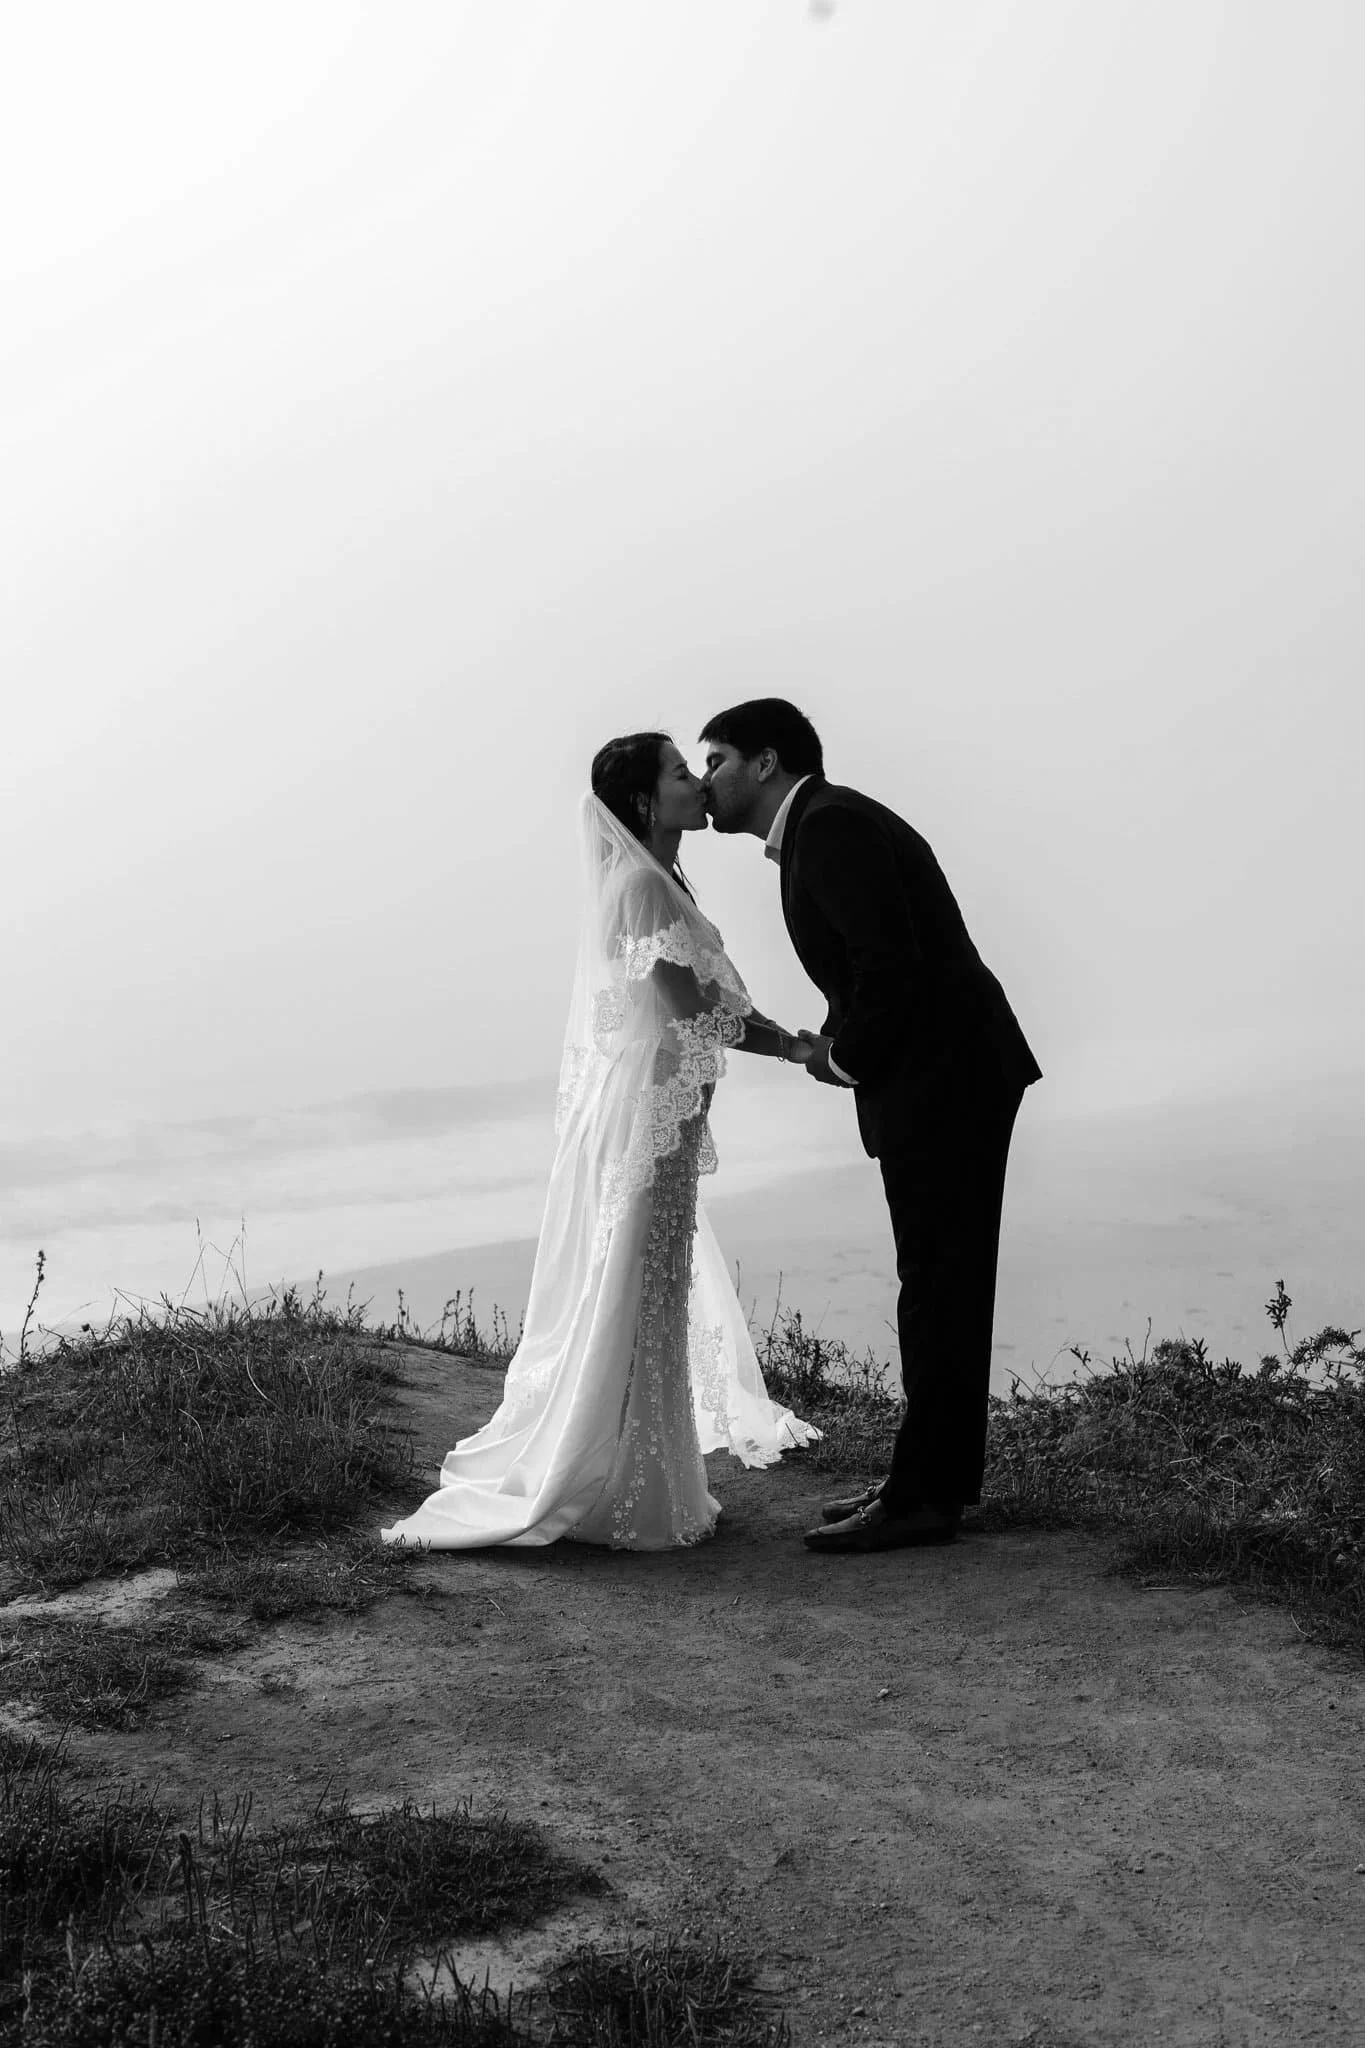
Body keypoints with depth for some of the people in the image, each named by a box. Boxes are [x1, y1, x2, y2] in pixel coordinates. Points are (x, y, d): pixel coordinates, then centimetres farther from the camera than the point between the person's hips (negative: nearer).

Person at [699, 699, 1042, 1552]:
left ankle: (923, 1497, 3)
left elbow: (891, 965, -23)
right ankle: (936, 1480, 22)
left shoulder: (830, 827, -15)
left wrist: (847, 1058, -10)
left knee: (937, 1286, -4)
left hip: (939, 1080, -10)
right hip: (948, 1075, 10)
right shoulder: (825, 826, 16)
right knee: (942, 1284, 14)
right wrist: (835, 1042, 5)